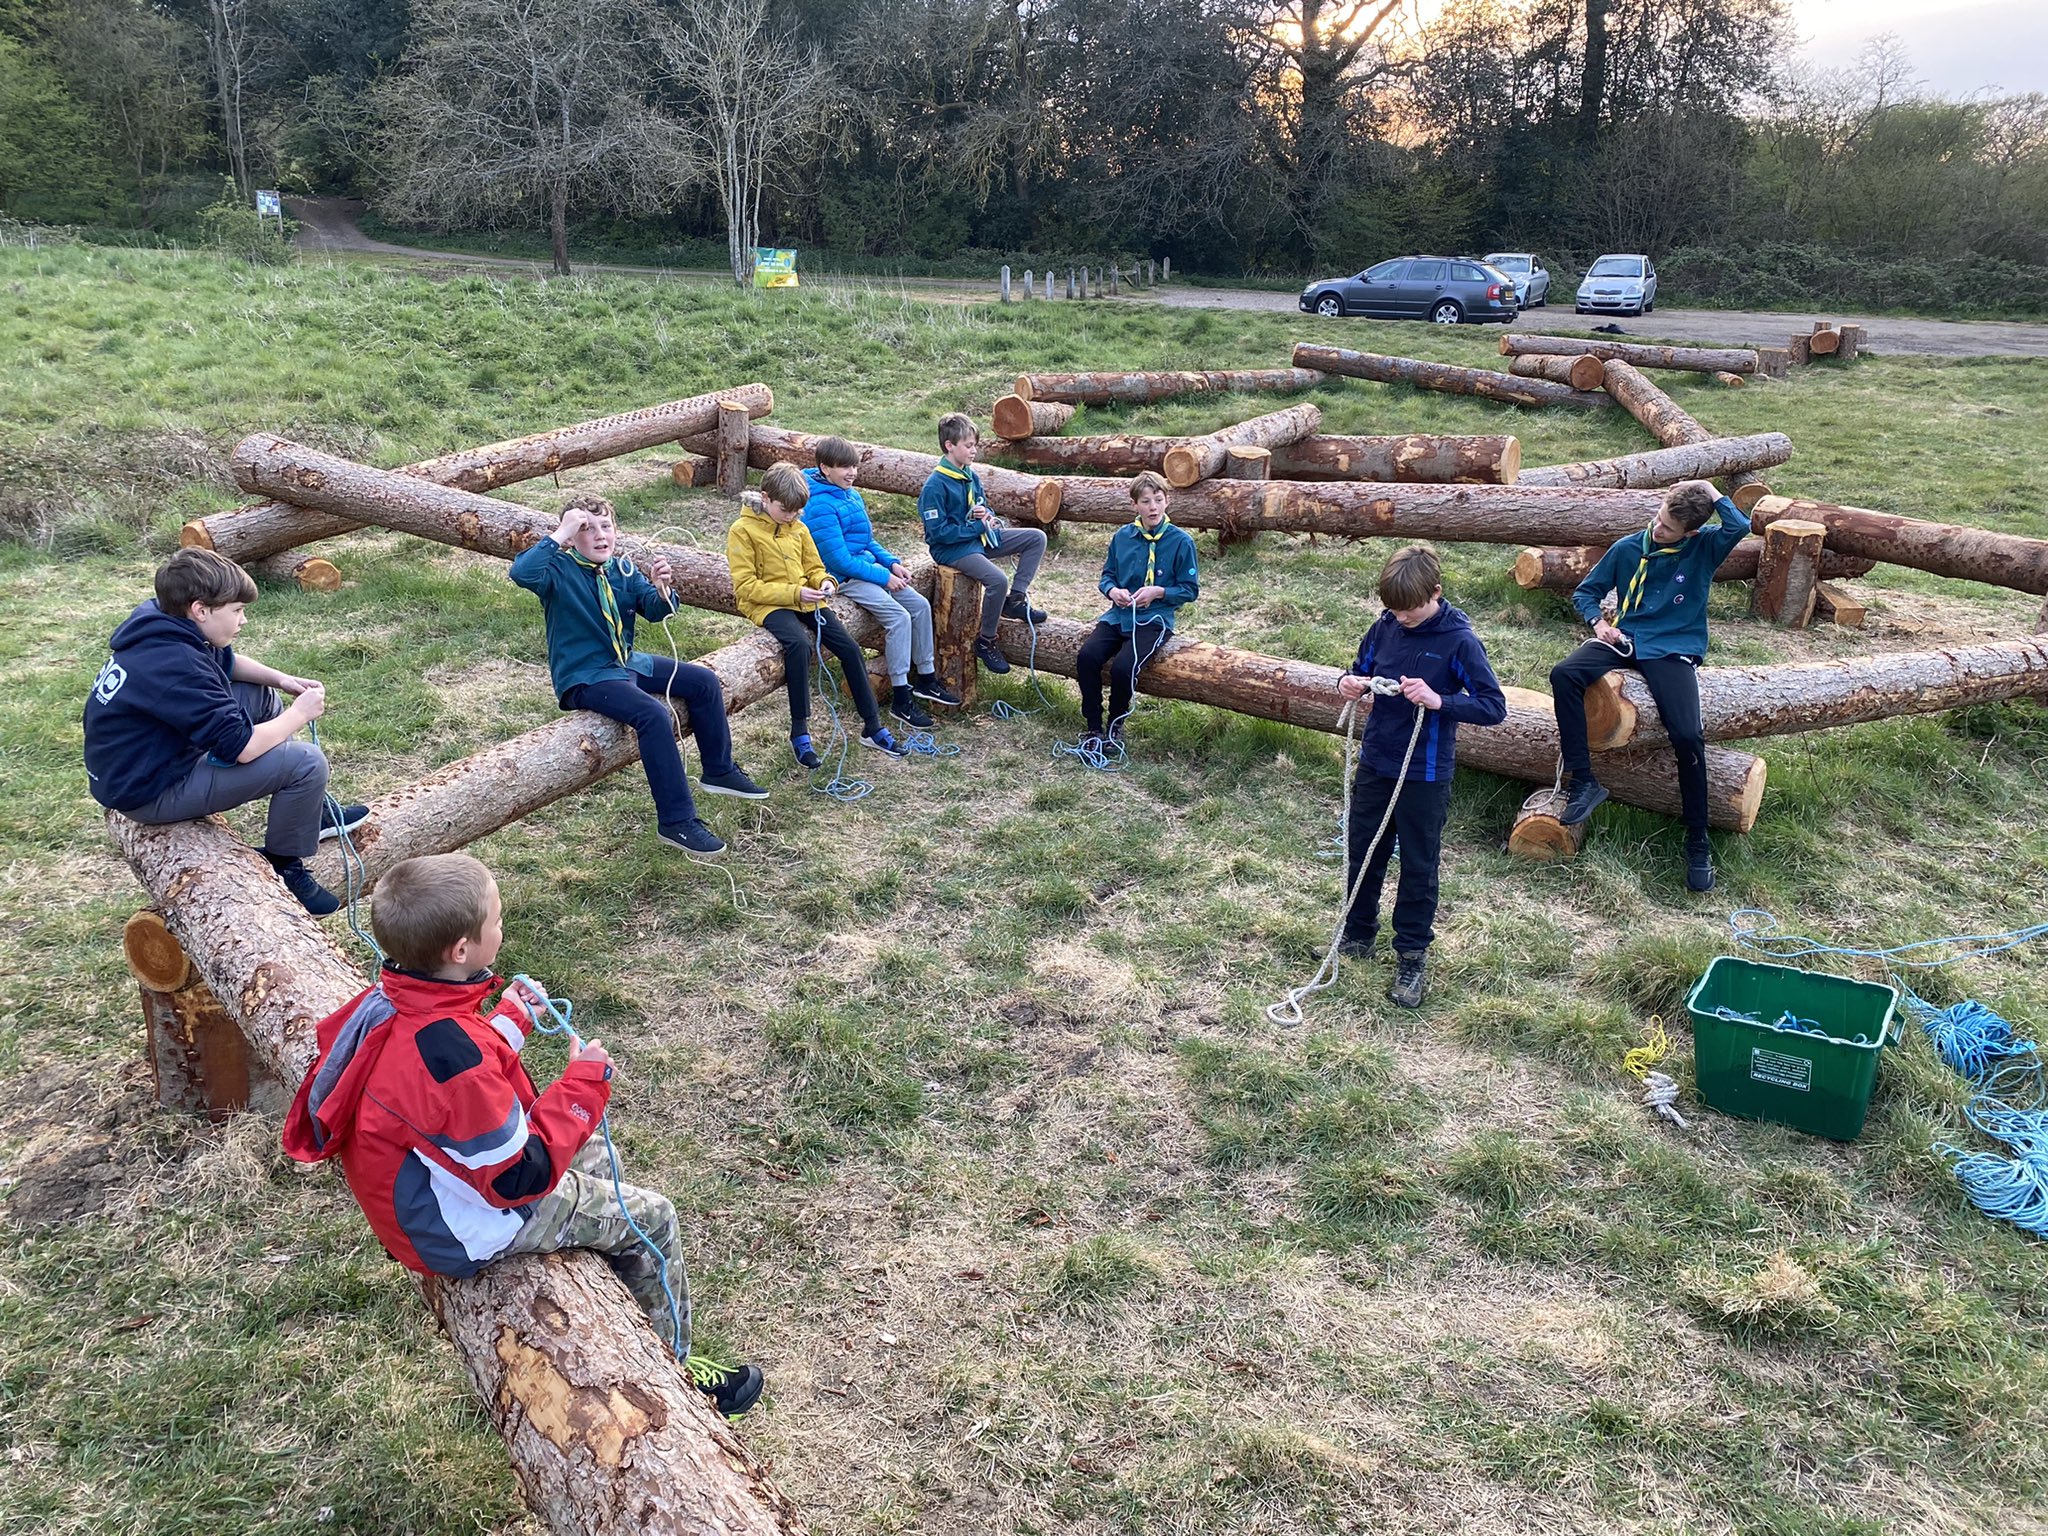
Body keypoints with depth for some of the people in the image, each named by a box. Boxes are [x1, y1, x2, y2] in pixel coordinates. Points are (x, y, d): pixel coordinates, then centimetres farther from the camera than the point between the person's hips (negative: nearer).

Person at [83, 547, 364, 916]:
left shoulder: (158, 624, -1)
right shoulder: (175, 666, -30)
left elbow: (226, 663, 19)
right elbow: (242, 747, -29)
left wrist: (281, 679, 3)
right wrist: (301, 713, -14)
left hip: (129, 767, 10)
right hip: (149, 793, -10)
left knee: (262, 696, 17)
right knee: (306, 762, -18)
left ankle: (315, 812, 23)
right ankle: (283, 870, 2)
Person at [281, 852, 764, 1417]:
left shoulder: (392, 1001, -11)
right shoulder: (454, 1055, -38)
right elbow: (523, 1175, -29)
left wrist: (509, 1021, 9)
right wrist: (585, 1081, -22)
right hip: (461, 1230, -9)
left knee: (591, 1151, 26)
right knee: (651, 1218, 4)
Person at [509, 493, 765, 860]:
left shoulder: (622, 569, 6)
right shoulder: (559, 571, -13)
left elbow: (656, 611, 1)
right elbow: (522, 573, -35)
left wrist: (662, 589, -21)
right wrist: (560, 535, -32)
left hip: (628, 663, 8)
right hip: (584, 678, -8)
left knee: (703, 681, 5)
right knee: (654, 715, -31)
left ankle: (719, 771, 21)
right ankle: (676, 821, -24)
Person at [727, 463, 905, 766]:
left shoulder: (798, 528, 10)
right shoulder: (742, 531, -8)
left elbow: (814, 567, 18)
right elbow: (746, 586, -13)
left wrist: (824, 582, -7)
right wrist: (794, 593, -21)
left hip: (805, 601, 6)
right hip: (767, 605, -6)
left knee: (850, 649, -8)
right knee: (800, 645, -35)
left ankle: (872, 728, 2)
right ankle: (799, 732, -26)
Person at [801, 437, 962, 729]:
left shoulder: (852, 494, 11)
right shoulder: (821, 506, -18)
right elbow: (839, 559, -21)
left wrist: (892, 563, 6)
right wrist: (883, 578, -17)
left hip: (868, 565, 9)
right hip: (844, 577, -9)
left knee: (920, 605, 1)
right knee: (899, 617, -22)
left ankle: (926, 678, 13)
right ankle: (901, 698, -16)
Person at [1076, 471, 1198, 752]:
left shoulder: (1181, 541, -4)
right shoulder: (1122, 536, 7)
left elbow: (1191, 590, 1)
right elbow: (1107, 575, 17)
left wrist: (1158, 592, -14)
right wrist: (1112, 590, -6)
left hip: (1154, 619, -4)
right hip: (1119, 615, 4)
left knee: (1123, 667, -29)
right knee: (1087, 656, -23)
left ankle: (1116, 726, 1)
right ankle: (1093, 728, -7)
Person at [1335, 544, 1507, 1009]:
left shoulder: (1459, 640, -16)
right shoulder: (1385, 627, -1)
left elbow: (1494, 706, -16)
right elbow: (1361, 670, 15)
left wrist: (1439, 700, -30)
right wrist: (1350, 682, -10)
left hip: (1425, 775, -5)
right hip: (1375, 762, 5)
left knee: (1418, 866, 8)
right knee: (1361, 853, 17)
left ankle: (1411, 957, 22)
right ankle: (1358, 936, 36)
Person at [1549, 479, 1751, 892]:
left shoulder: (1705, 548, 1)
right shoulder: (1628, 548, 6)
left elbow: (1740, 526, -21)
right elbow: (1586, 591, 14)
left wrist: (1711, 492, -7)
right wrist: (1598, 621, -6)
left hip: (1674, 651, -2)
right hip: (1623, 640, 2)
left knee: (1687, 736, -22)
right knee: (1564, 675, -28)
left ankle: (1698, 842, -5)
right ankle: (1583, 782, -22)